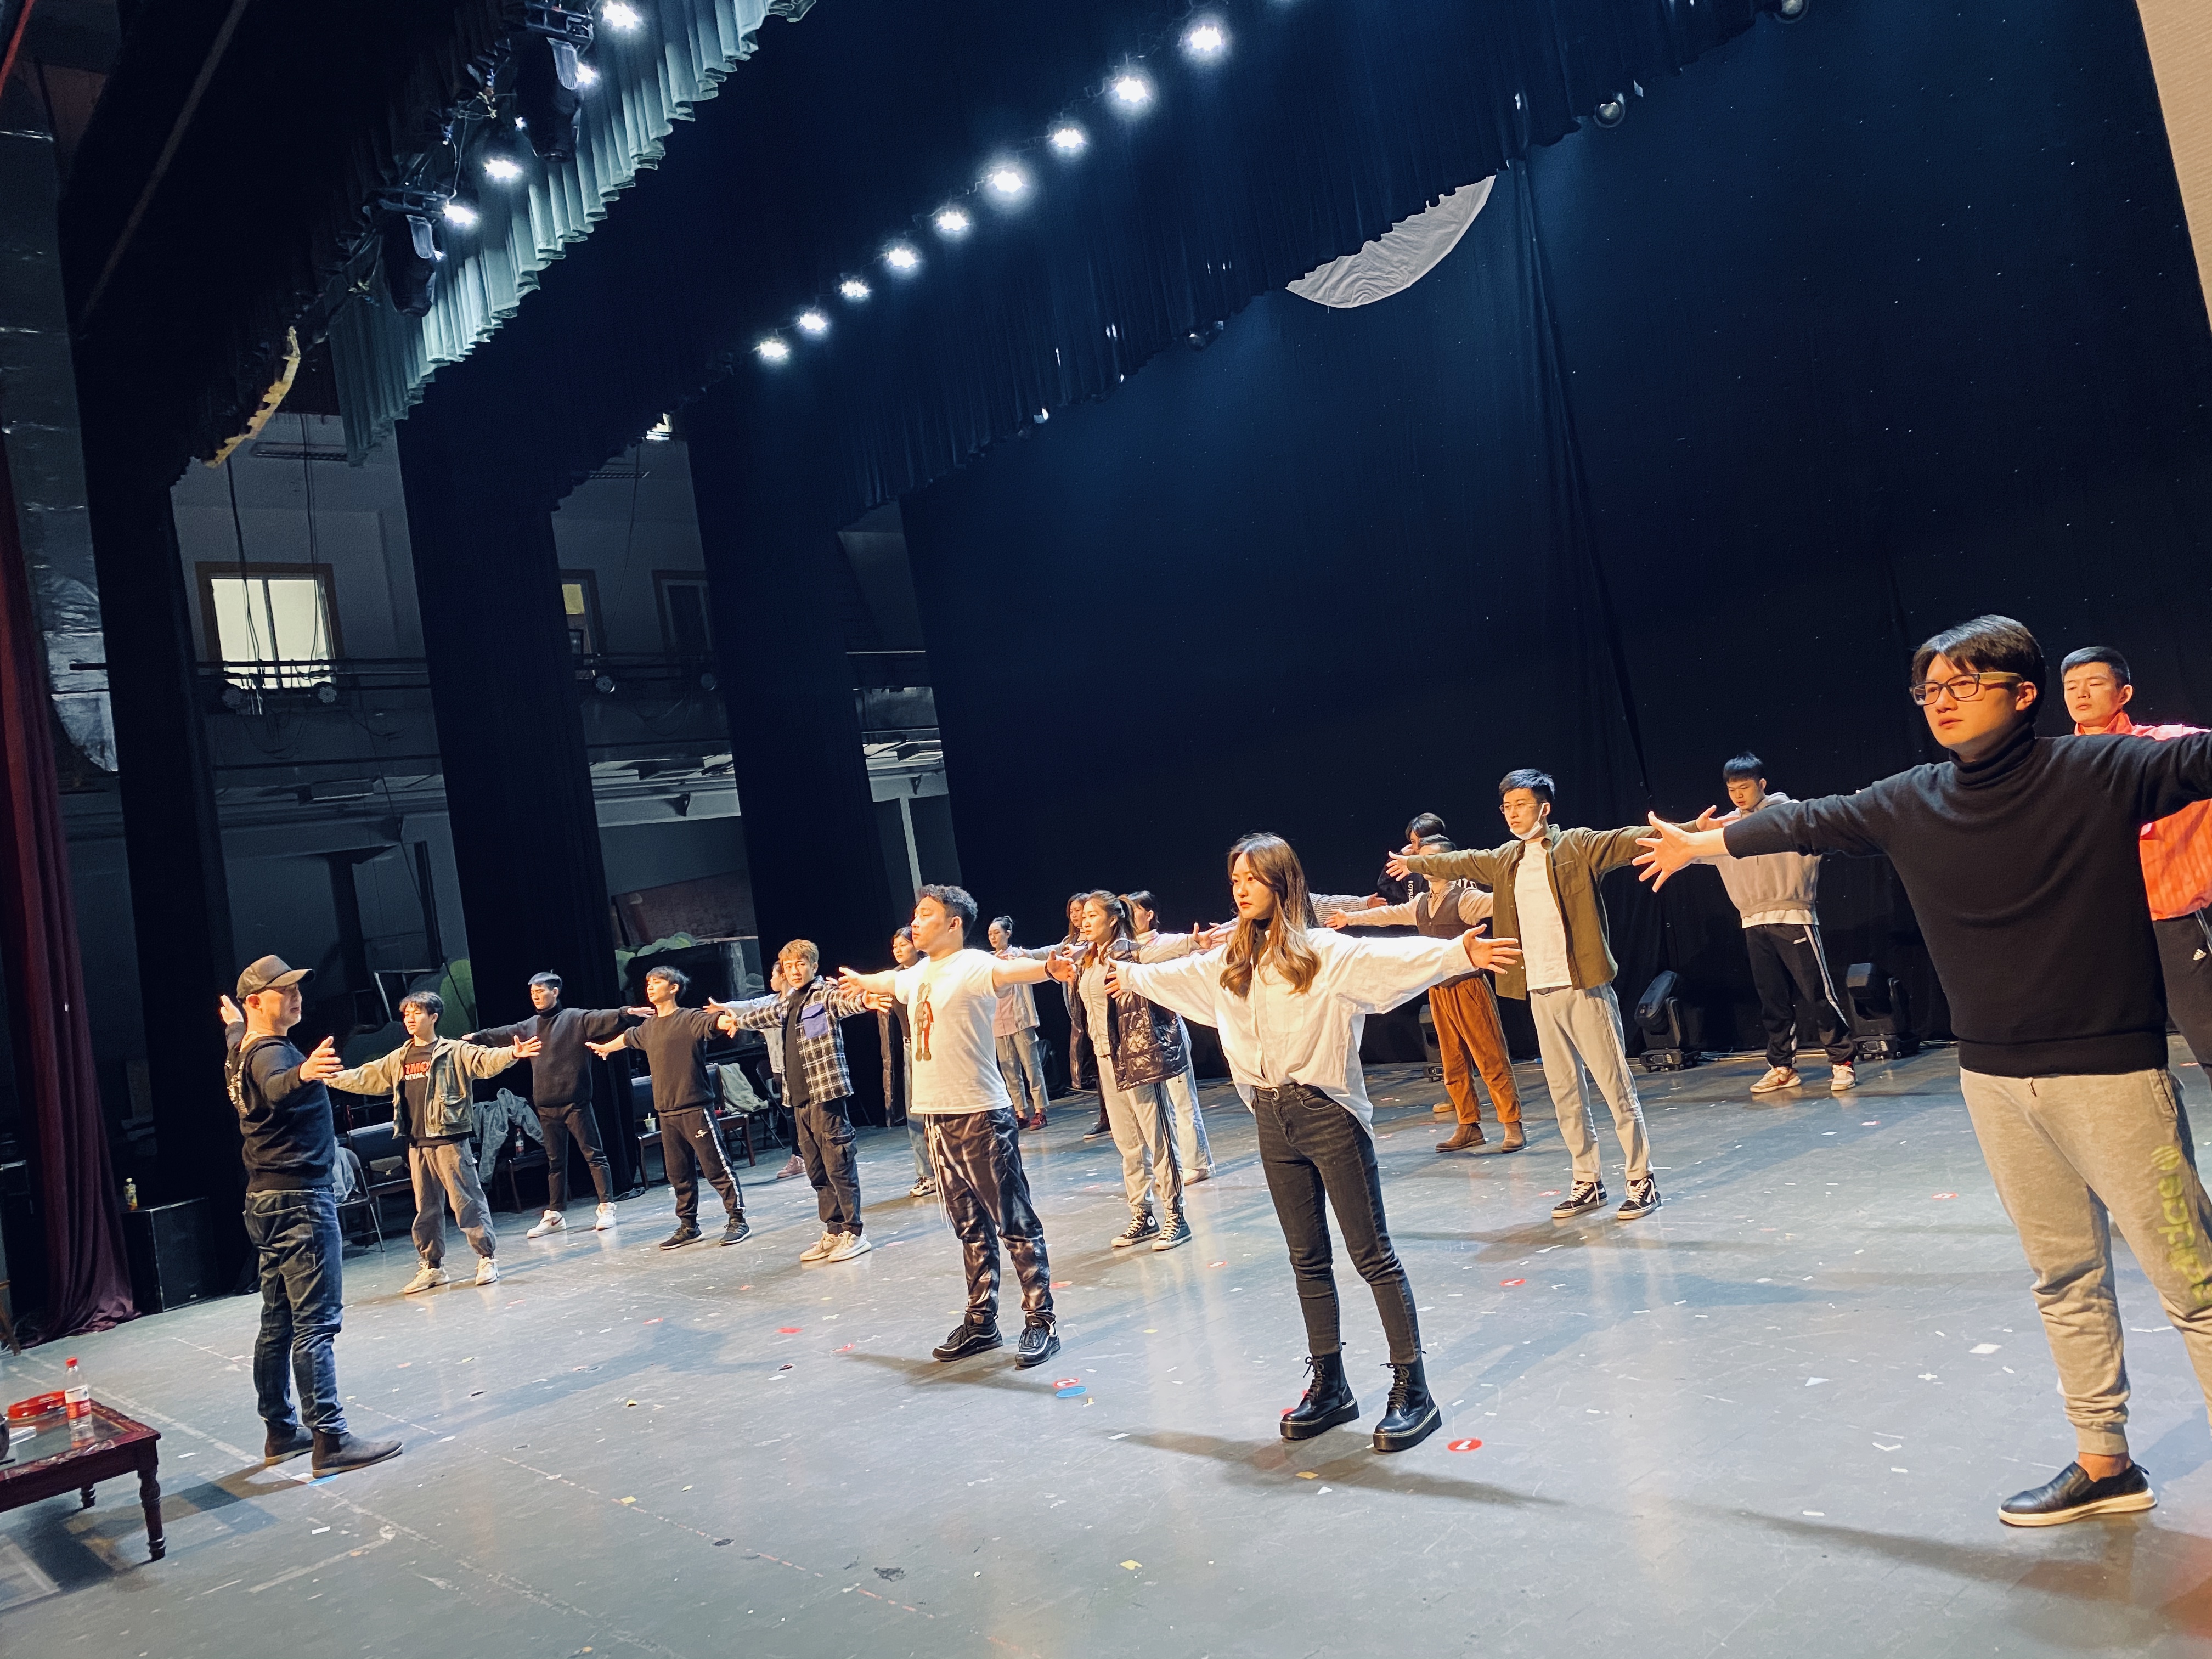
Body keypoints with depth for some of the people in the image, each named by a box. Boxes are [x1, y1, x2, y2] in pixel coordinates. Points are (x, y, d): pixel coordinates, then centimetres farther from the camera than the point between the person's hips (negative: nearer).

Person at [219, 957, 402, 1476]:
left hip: (267, 1199, 11)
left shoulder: (244, 1050, 13)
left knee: (278, 1322, 15)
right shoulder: (271, 1053, -17)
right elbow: (273, 1087, -42)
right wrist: (302, 1074, -65)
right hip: (298, 1198, -11)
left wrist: (233, 1026, 62)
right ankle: (330, 1440, -13)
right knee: (317, 1322, -12)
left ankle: (280, 1431, 23)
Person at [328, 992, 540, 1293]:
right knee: (425, 1208, 11)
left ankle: (488, 1258, 1)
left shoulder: (455, 1051, -4)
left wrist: (512, 1053, -37)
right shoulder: (397, 1059, 15)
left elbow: (486, 1060, -18)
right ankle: (432, 1267, 19)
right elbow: (363, 1078, 24)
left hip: (449, 1140, -6)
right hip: (417, 1144, 6)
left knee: (467, 1200, -5)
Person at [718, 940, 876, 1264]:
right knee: (817, 1171, 10)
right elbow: (763, 1014, 38)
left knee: (839, 1165, -4)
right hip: (799, 1097, 8)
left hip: (827, 1092, -8)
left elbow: (845, 1001, -29)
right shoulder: (784, 1002, 16)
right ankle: (833, 1232, 17)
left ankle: (852, 1233, 3)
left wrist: (865, 999, -52)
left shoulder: (824, 994, -6)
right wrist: (737, 1020, 55)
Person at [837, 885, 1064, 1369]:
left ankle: (1040, 1322, 5)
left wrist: (1052, 967, -54)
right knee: (970, 1228, 14)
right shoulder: (916, 975, 13)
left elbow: (1013, 970, -33)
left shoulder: (973, 967, -12)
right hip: (936, 1115, 8)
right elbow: (884, 982, 36)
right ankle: (981, 1323, 22)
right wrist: (857, 980, 57)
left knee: (1015, 1223, -1)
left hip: (981, 1114, -8)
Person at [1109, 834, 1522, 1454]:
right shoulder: (1231, 962, 9)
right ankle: (1329, 1386, 25)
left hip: (1328, 1114, -6)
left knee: (1372, 1254, -2)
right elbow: (1174, 974, 28)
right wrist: (1129, 974, 43)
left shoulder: (1326, 952, -11)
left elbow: (1393, 958, -26)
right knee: (1307, 1258, 14)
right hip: (1273, 1122, 7)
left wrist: (1457, 953, -42)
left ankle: (1413, 1391, 5)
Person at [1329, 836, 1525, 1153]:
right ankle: (1469, 1129, 16)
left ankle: (1513, 1127, 0)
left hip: (1468, 988, -7)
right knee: (1454, 1065, 9)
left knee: (1491, 1059, -5)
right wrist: (1351, 918, 40)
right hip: (1438, 992, 7)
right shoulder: (1420, 904, 14)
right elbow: (1389, 914, 29)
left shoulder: (1465, 898, -9)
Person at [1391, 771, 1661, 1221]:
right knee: (1565, 1091, 10)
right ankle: (1587, 1181, 20)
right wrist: (1415, 863, 46)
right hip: (1540, 993, 6)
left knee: (1616, 1086, -2)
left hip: (1584, 987, -6)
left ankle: (1642, 1180, 8)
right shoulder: (1503, 861, 14)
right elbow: (1459, 862, 31)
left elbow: (1627, 841, -17)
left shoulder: (1578, 847, -4)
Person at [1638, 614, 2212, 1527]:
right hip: (1996, 1078, 5)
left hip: (2107, 1070, -5)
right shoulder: (1912, 802, 5)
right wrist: (1699, 844, 29)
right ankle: (2104, 1465, 25)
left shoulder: (2098, 772, -9)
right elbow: (1809, 821, 18)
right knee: (2066, 1279, 14)